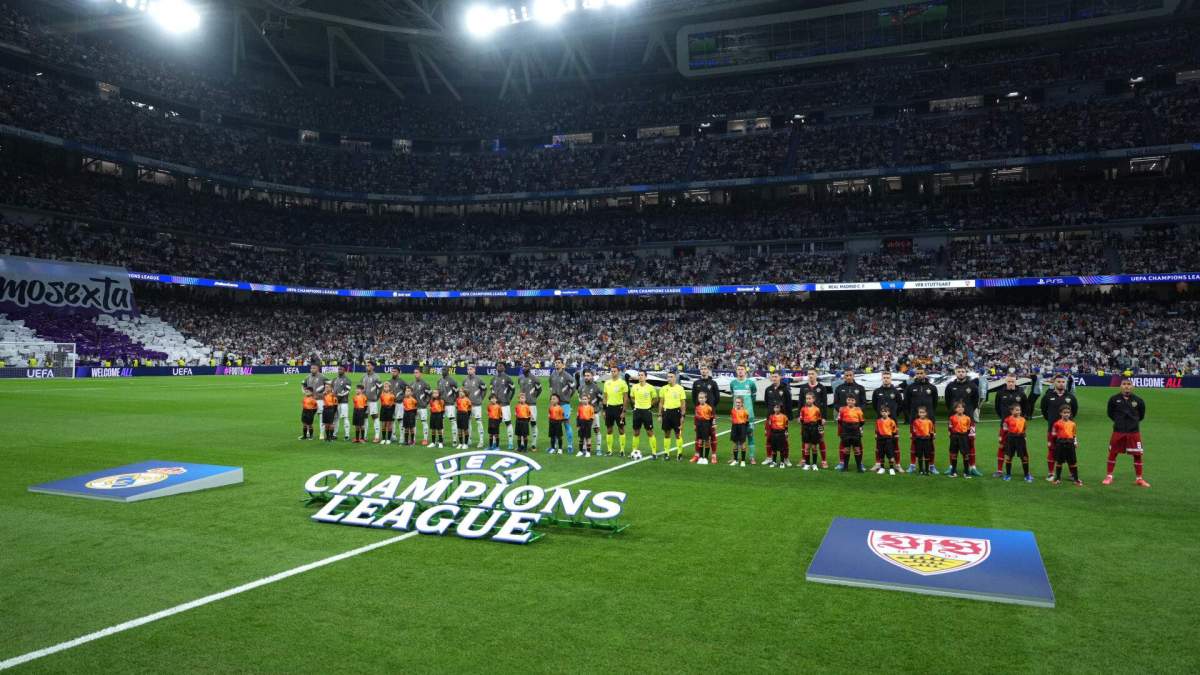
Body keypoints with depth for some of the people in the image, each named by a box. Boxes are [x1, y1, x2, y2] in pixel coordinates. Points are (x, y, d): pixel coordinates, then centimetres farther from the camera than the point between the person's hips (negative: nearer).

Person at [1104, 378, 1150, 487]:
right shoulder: (1114, 399, -5)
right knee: (1112, 453, 5)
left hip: (1134, 432, 0)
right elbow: (1110, 413, 10)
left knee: (1137, 455, 4)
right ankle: (1109, 476, 17)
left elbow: (1141, 415, 12)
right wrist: (1119, 421, 8)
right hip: (1118, 431, 0)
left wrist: (1133, 421, 9)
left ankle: (1139, 478, 16)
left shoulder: (1138, 400, -3)